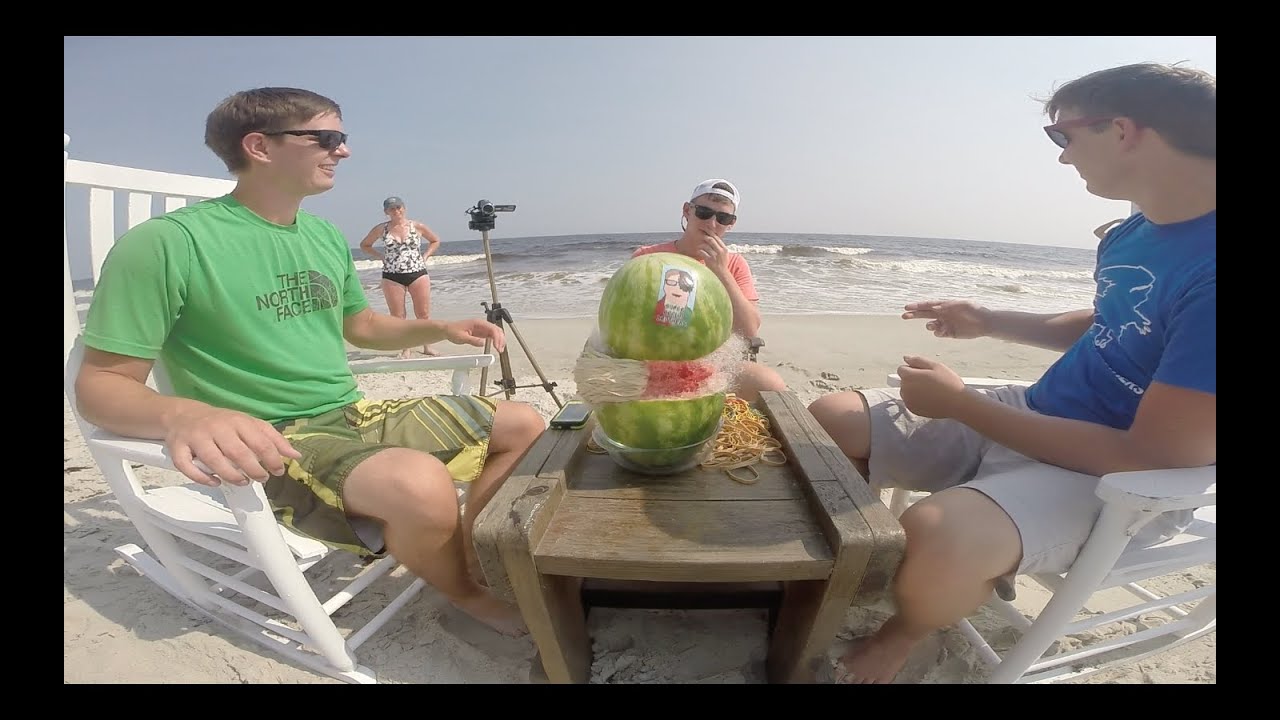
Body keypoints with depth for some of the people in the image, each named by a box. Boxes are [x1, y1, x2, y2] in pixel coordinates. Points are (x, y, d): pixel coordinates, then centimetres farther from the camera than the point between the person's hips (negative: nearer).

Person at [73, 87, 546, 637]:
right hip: (270, 445, -7)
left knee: (524, 424, 1)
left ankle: (461, 556, 11)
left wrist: (440, 329, 5)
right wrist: (183, 415, -36)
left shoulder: (326, 235, 9)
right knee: (421, 483, -38)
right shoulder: (166, 242, -14)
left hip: (355, 415, 8)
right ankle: (467, 594, -4)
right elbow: (99, 384, -13)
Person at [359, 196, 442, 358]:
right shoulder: (381, 229, 5)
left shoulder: (417, 226, 3)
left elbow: (435, 241, 17)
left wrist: (425, 256, 4)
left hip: (418, 274, 0)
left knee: (423, 314, 0)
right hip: (392, 276, 1)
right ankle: (405, 349, 13)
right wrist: (381, 255, 4)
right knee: (397, 317, 2)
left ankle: (427, 346, 14)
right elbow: (364, 245, 18)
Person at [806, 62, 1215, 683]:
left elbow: (1154, 458, -24)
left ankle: (900, 635, -2)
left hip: (1120, 482, -8)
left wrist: (960, 403, -21)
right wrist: (991, 322, 9)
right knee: (828, 419, 3)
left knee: (939, 535, -39)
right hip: (1036, 415, 8)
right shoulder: (1134, 234, 3)